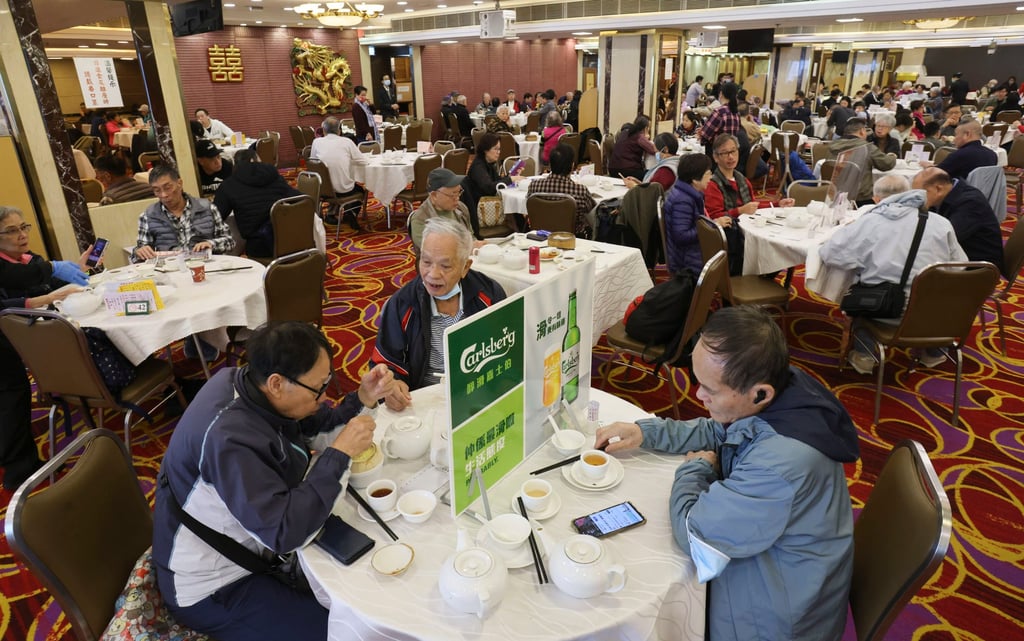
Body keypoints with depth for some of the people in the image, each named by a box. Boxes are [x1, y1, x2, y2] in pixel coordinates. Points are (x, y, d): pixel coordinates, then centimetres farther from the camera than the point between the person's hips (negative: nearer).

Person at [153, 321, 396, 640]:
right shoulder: (229, 437, -36)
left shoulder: (246, 382, -10)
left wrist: (363, 399, -15)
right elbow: (283, 531, -36)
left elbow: (313, 431, 1)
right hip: (213, 586, -8)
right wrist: (341, 453, -32)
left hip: (253, 538, 8)